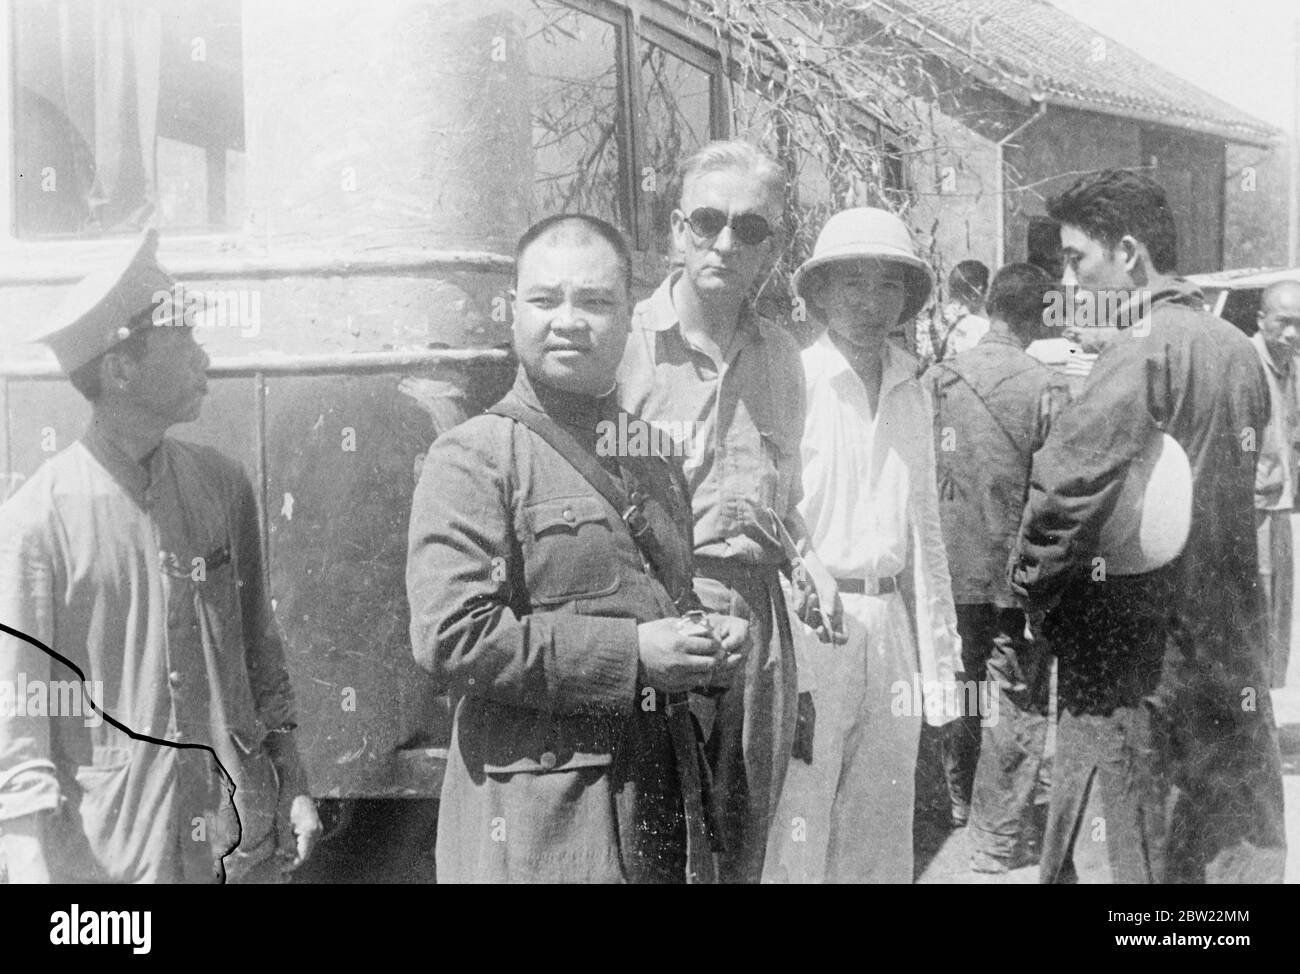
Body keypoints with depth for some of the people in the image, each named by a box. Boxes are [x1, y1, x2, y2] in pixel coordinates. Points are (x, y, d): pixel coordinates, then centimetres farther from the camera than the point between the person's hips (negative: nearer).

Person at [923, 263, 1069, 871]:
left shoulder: (933, 381, 0)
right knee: (1017, 707, 6)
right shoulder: (1047, 390, -13)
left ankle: (960, 801, 39)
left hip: (948, 570, 5)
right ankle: (994, 843, 10)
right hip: (1018, 571, -5)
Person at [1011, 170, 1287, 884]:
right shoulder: (1240, 351, 10)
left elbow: (1070, 482, -24)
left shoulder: (1146, 346, -14)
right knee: (1235, 854, 15)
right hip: (1233, 675, 8)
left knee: (1115, 860, 2)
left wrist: (1034, 585, -8)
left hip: (1138, 670, -8)